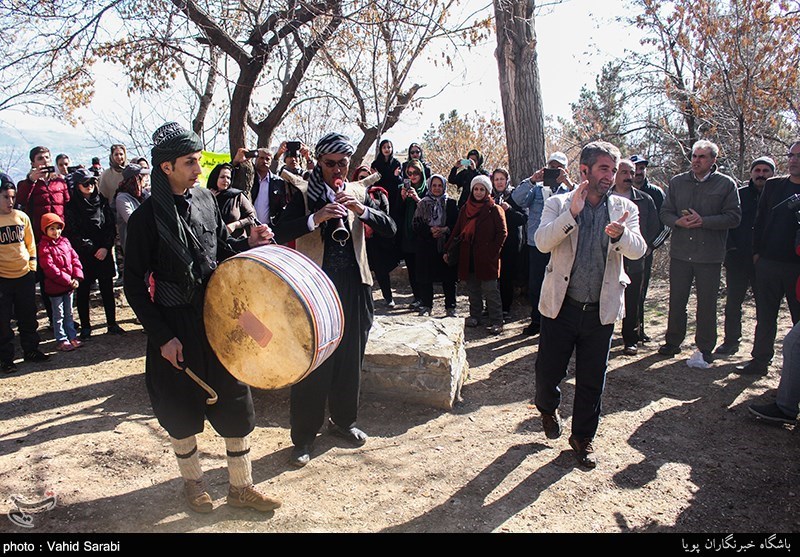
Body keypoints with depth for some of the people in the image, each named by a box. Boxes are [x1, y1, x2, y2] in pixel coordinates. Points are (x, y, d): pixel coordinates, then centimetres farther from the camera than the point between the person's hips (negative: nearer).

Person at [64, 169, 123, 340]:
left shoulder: (102, 201, 9)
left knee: (107, 289, 4)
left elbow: (111, 227, 6)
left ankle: (112, 324, 13)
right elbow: (72, 233, -5)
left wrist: (106, 247, -7)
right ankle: (85, 327, 14)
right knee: (83, 291, 4)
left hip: (104, 253, 2)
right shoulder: (72, 206, 0)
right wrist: (92, 249, -10)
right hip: (83, 255, -2)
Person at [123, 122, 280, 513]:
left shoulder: (205, 199, 2)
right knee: (182, 413, 12)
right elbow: (134, 286, -9)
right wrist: (162, 337, -13)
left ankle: (241, 487, 25)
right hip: (175, 327, -4)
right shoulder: (146, 218, -12)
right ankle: (192, 482, 36)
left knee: (236, 406, 9)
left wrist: (248, 243, -6)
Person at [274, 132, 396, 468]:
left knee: (350, 359, 14)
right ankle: (304, 436, 15)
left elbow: (390, 228, 1)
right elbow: (280, 233, -14)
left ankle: (342, 420, 33)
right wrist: (316, 218, -27)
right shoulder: (303, 195, -1)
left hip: (354, 288, 4)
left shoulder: (358, 194, 9)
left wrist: (362, 210, -16)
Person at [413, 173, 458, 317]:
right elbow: (416, 224, 1)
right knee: (425, 277, 2)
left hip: (446, 245, 0)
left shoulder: (451, 203, 7)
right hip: (426, 246, 0)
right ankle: (426, 305, 15)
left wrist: (445, 229, -14)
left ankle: (450, 307, 12)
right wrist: (430, 230, -14)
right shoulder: (423, 203, 8)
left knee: (448, 277, 2)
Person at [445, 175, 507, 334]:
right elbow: (457, 231, 16)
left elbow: (502, 232, -4)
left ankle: (496, 321, 0)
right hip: (468, 257, 5)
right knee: (472, 289, 11)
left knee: (490, 290, -5)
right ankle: (475, 316, 22)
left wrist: (493, 252, -12)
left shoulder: (494, 209, -1)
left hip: (486, 257, -5)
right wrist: (447, 250, 10)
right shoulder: (465, 209, 13)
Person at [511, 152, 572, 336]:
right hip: (537, 245, 1)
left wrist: (570, 184, -25)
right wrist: (531, 180, -21)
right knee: (535, 285, 9)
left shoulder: (569, 191, 6)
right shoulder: (536, 189, 8)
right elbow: (517, 198, -9)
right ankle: (536, 320, 23)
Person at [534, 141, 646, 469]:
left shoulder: (624, 208, 3)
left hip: (601, 309, 2)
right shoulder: (559, 204, -1)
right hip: (561, 305, -1)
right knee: (548, 370, 8)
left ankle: (583, 437, 31)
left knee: (592, 380, 10)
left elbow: (637, 250, -12)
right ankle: (548, 409, 41)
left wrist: (620, 234, -34)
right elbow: (542, 242, -17)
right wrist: (572, 213, -29)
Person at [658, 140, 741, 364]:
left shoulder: (726, 184, 0)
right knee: (676, 301, 10)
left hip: (710, 255, -2)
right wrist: (679, 221, -13)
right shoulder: (677, 182, 9)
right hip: (680, 252, 2)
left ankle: (705, 347, 19)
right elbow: (665, 213, 7)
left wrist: (703, 221, -17)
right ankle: (673, 341, 24)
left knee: (707, 303, 6)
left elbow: (734, 217, -6)